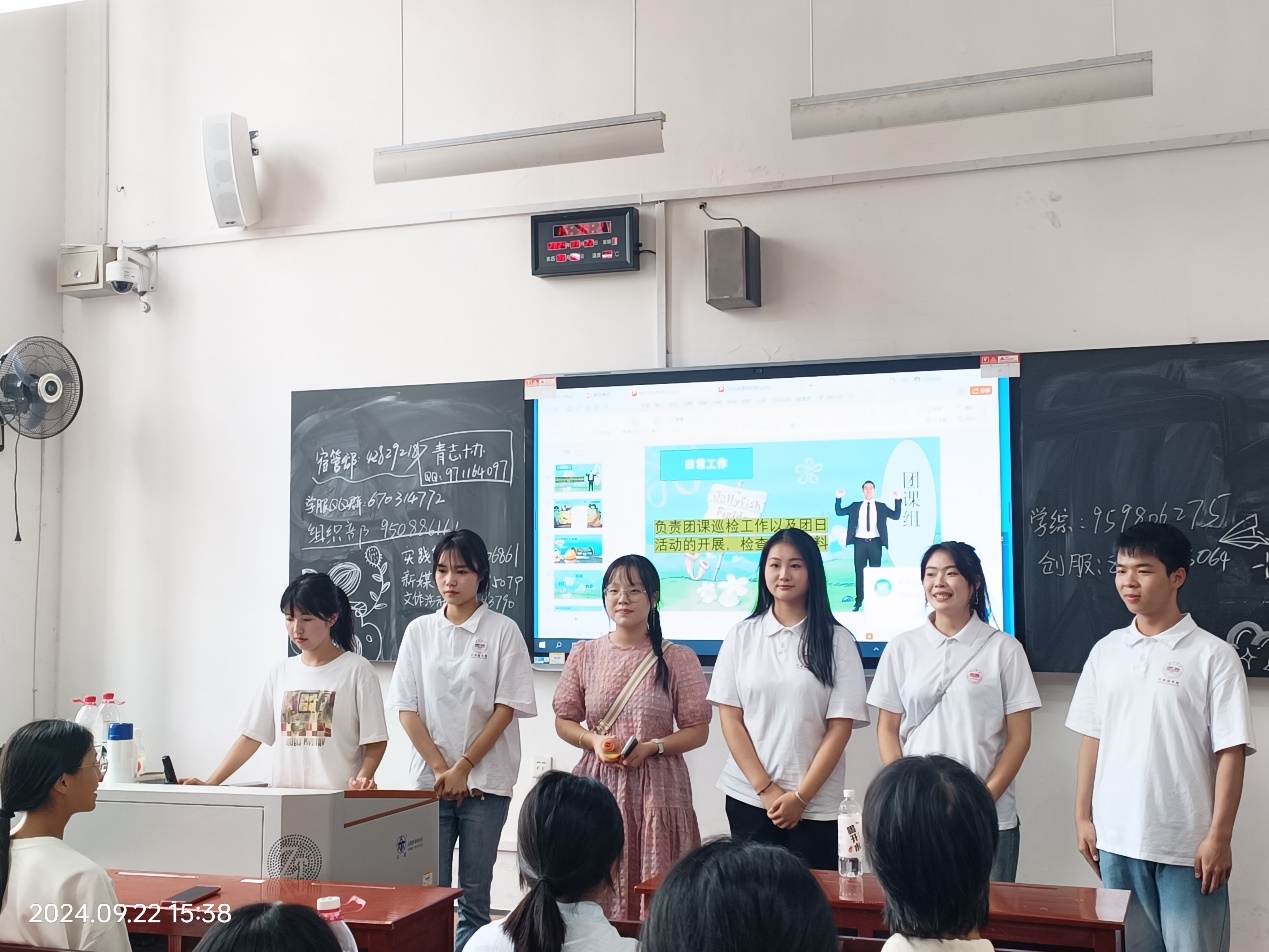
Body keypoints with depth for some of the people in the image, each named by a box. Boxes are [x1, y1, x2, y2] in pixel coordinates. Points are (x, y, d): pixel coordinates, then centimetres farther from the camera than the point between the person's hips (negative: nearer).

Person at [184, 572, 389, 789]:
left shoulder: (356, 670, -3)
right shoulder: (281, 672, 11)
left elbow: (375, 740, -3)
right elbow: (252, 735, 12)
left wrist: (363, 777, -20)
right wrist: (211, 783, 3)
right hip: (285, 795, 4)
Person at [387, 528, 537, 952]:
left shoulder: (503, 631, -1)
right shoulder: (419, 631, 6)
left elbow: (507, 707, -5)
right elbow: (406, 708, 3)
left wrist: (464, 767, -10)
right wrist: (440, 768, -7)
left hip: (485, 781, -2)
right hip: (431, 779, 2)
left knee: (475, 892, 4)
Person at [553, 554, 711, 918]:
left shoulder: (678, 659, 0)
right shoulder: (584, 655, 7)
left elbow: (698, 731, 2)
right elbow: (564, 721, 13)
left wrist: (652, 746, -14)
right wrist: (593, 740, -7)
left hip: (656, 788, -2)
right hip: (599, 783, 2)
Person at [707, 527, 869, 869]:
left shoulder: (837, 640, -1)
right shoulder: (741, 636, 4)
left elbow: (840, 727, -4)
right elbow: (730, 718, 1)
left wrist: (800, 796, -9)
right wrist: (765, 789, -7)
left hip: (815, 805, -1)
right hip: (749, 798, 2)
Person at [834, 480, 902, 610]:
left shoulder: (881, 506, 8)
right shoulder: (855, 506, 10)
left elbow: (896, 516, 1)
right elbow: (839, 512, 8)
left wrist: (898, 500, -9)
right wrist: (839, 498, -5)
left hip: (875, 542, -1)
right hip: (860, 542, 1)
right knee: (859, 572, 3)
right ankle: (858, 602, 7)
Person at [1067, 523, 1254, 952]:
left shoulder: (1213, 655, -6)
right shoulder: (1105, 651, 7)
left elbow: (1230, 752, -8)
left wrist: (1219, 837, -11)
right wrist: (1083, 818, 8)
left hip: (1187, 844, -4)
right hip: (1116, 839, 4)